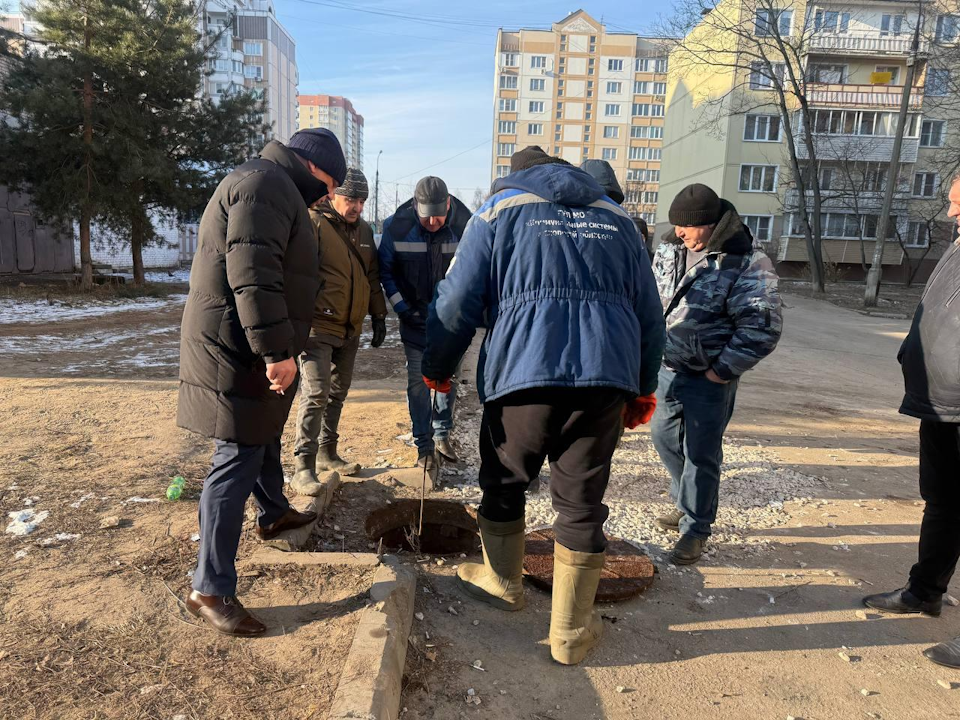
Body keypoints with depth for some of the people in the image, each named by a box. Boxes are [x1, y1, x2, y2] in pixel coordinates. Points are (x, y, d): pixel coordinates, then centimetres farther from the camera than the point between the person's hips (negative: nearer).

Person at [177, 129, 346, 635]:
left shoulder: (274, 188, 20)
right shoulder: (265, 185, -15)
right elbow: (252, 276, -27)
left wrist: (276, 349, 29)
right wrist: (278, 351, -28)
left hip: (249, 350, 11)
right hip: (238, 352, -11)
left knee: (264, 438, 26)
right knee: (237, 461, -7)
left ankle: (274, 514, 49)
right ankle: (210, 590, 2)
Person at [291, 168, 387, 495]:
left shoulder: (364, 230, 13)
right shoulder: (313, 223, -11)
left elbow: (372, 276, 20)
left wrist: (378, 315, 17)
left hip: (350, 327, 8)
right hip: (319, 325, -7)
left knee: (337, 393, 14)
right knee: (316, 394, -11)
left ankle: (327, 452, 28)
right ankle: (303, 467, -5)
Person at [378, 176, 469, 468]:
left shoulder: (465, 225, -13)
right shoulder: (397, 226, -14)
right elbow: (385, 271, -2)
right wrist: (402, 308, -8)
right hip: (415, 318, -1)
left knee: (448, 378, 11)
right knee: (418, 381, -1)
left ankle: (442, 435, 28)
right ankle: (424, 446, 10)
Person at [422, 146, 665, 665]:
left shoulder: (500, 210, 11)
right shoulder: (616, 218, 20)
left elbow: (458, 301, 3)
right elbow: (649, 313, 19)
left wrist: (436, 368, 17)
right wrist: (643, 388, 27)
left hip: (524, 373, -2)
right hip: (607, 377, 3)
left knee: (503, 483, 19)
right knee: (581, 501, 11)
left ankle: (502, 582, 39)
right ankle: (571, 631, 21)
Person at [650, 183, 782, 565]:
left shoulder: (747, 263, -17)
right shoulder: (670, 248, 2)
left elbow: (761, 328, -17)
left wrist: (721, 370, -16)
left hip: (709, 378, -7)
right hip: (667, 367, 7)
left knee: (701, 454, 1)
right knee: (663, 436, 18)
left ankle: (695, 528, 19)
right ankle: (687, 503, 41)